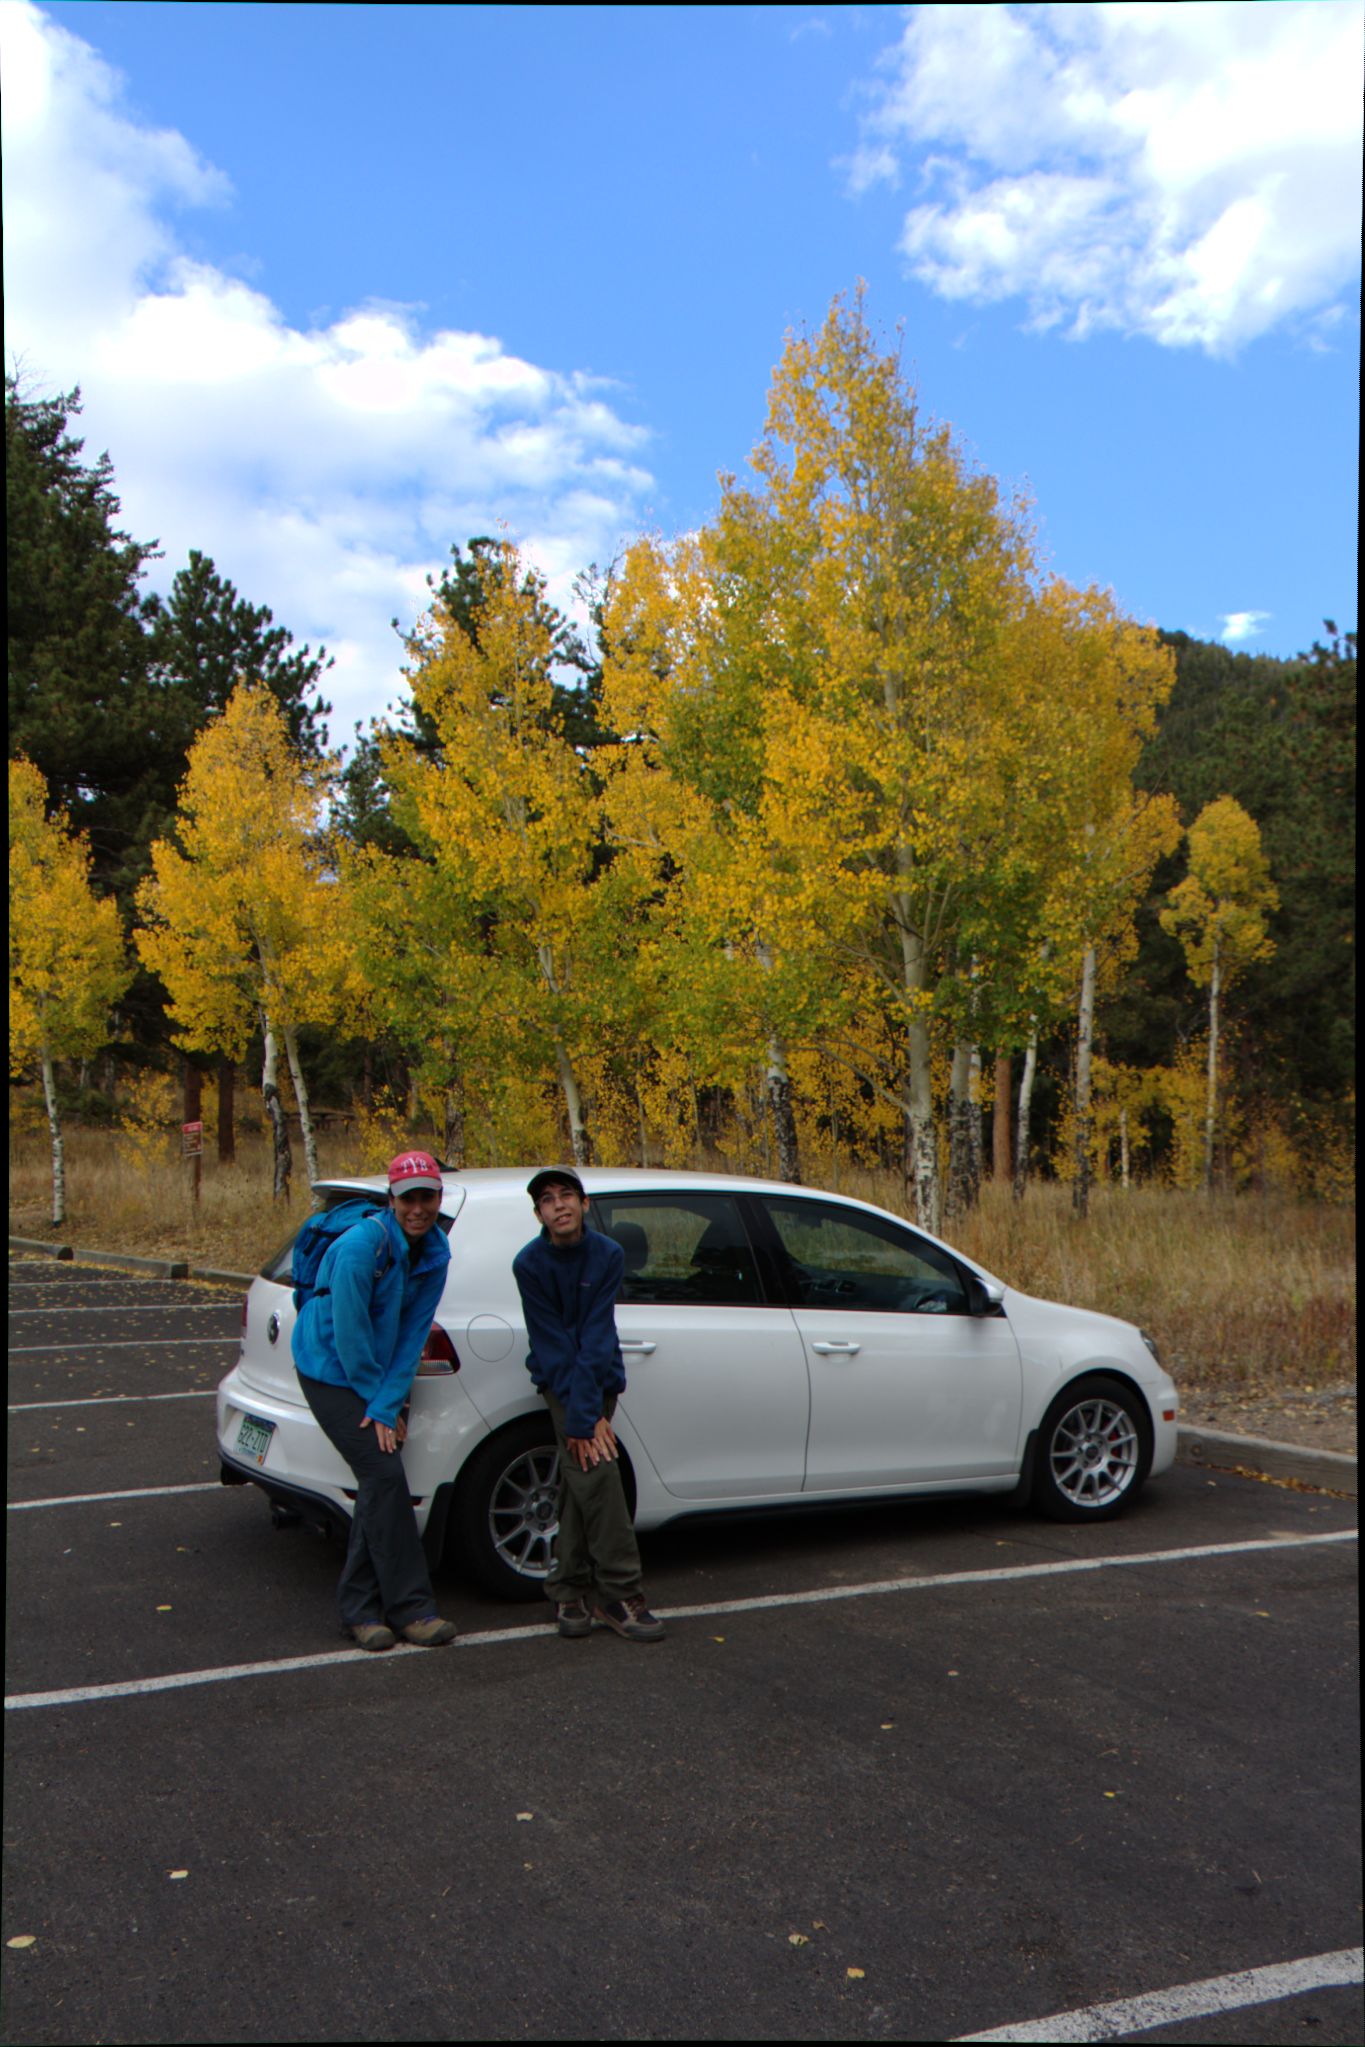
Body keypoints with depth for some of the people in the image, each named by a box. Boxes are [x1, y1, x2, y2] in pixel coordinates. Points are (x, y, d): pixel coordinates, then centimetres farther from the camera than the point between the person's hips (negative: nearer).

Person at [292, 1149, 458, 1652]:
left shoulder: (434, 1254, -4)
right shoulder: (362, 1244, -23)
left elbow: (412, 1333, -3)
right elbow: (349, 1331, -19)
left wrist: (387, 1404, -11)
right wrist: (377, 1403, -10)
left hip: (381, 1373, 7)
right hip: (331, 1372, -7)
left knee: (379, 1486, 4)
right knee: (384, 1474, -14)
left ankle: (359, 1607, 16)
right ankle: (410, 1608, -7)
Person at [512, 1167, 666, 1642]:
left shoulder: (608, 1255, -11)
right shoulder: (529, 1263, -14)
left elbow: (597, 1337, -16)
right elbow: (554, 1345, -15)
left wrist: (587, 1412, -23)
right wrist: (583, 1418, -18)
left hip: (599, 1376, 2)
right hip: (558, 1378, -2)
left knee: (580, 1478, 1)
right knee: (595, 1469, -15)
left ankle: (569, 1592, 15)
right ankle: (618, 1594, -10)